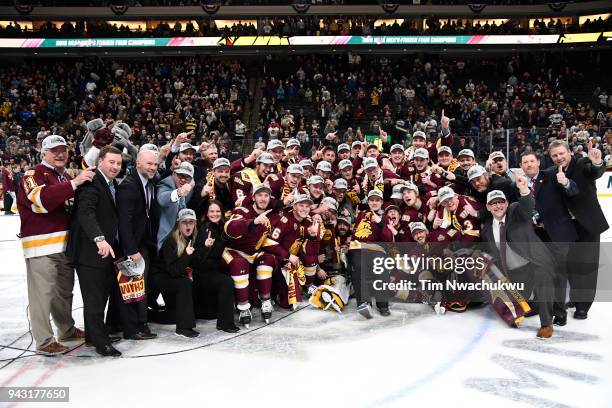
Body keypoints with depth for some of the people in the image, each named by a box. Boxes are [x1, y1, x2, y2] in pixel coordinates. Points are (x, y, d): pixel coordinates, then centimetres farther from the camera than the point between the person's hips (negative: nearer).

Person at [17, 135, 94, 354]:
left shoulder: (66, 177, 20)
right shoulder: (33, 175, -6)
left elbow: (73, 206, 28)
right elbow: (42, 200, -26)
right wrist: (74, 183, -31)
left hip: (65, 244, 8)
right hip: (41, 245, -8)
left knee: (64, 290, 17)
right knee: (43, 293, -4)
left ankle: (67, 330, 30)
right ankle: (44, 340, 5)